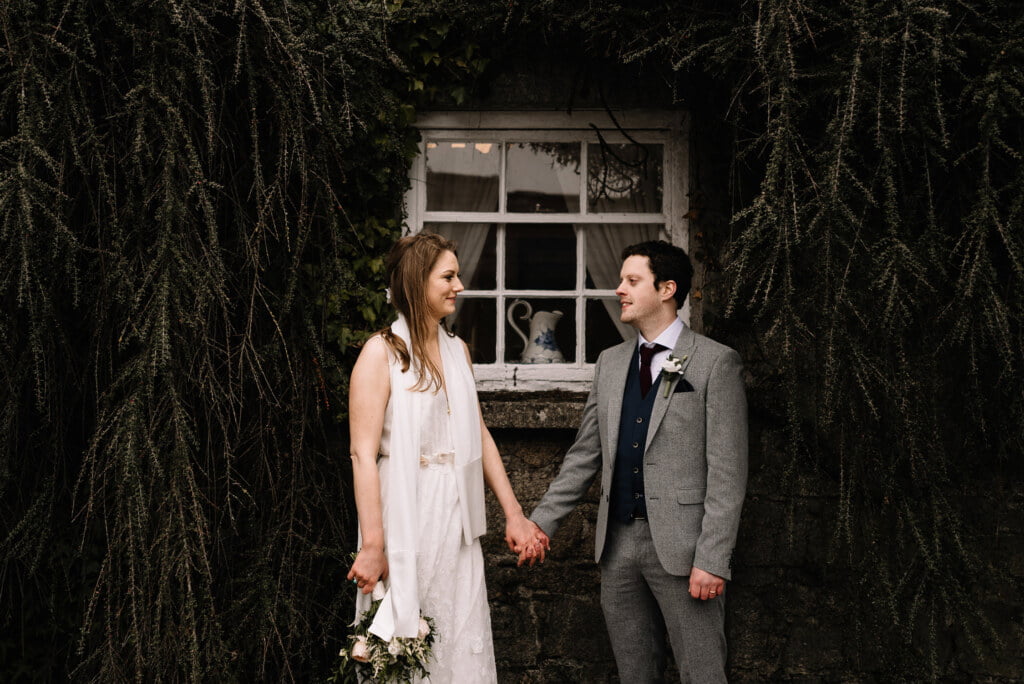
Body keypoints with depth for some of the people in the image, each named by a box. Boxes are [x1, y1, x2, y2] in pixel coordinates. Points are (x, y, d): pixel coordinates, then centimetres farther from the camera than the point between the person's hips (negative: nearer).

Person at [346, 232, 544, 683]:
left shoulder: (458, 350, 11)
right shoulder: (382, 352, -9)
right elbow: (363, 455, -14)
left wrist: (514, 514, 11)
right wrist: (372, 546, -19)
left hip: (457, 526, 6)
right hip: (405, 522, -6)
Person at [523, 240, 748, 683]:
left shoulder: (716, 363, -5)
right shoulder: (610, 363, 14)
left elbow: (727, 472, -10)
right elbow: (585, 454, 17)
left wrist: (712, 560, -15)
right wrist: (544, 519, 7)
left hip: (681, 546, -6)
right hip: (619, 545, 6)